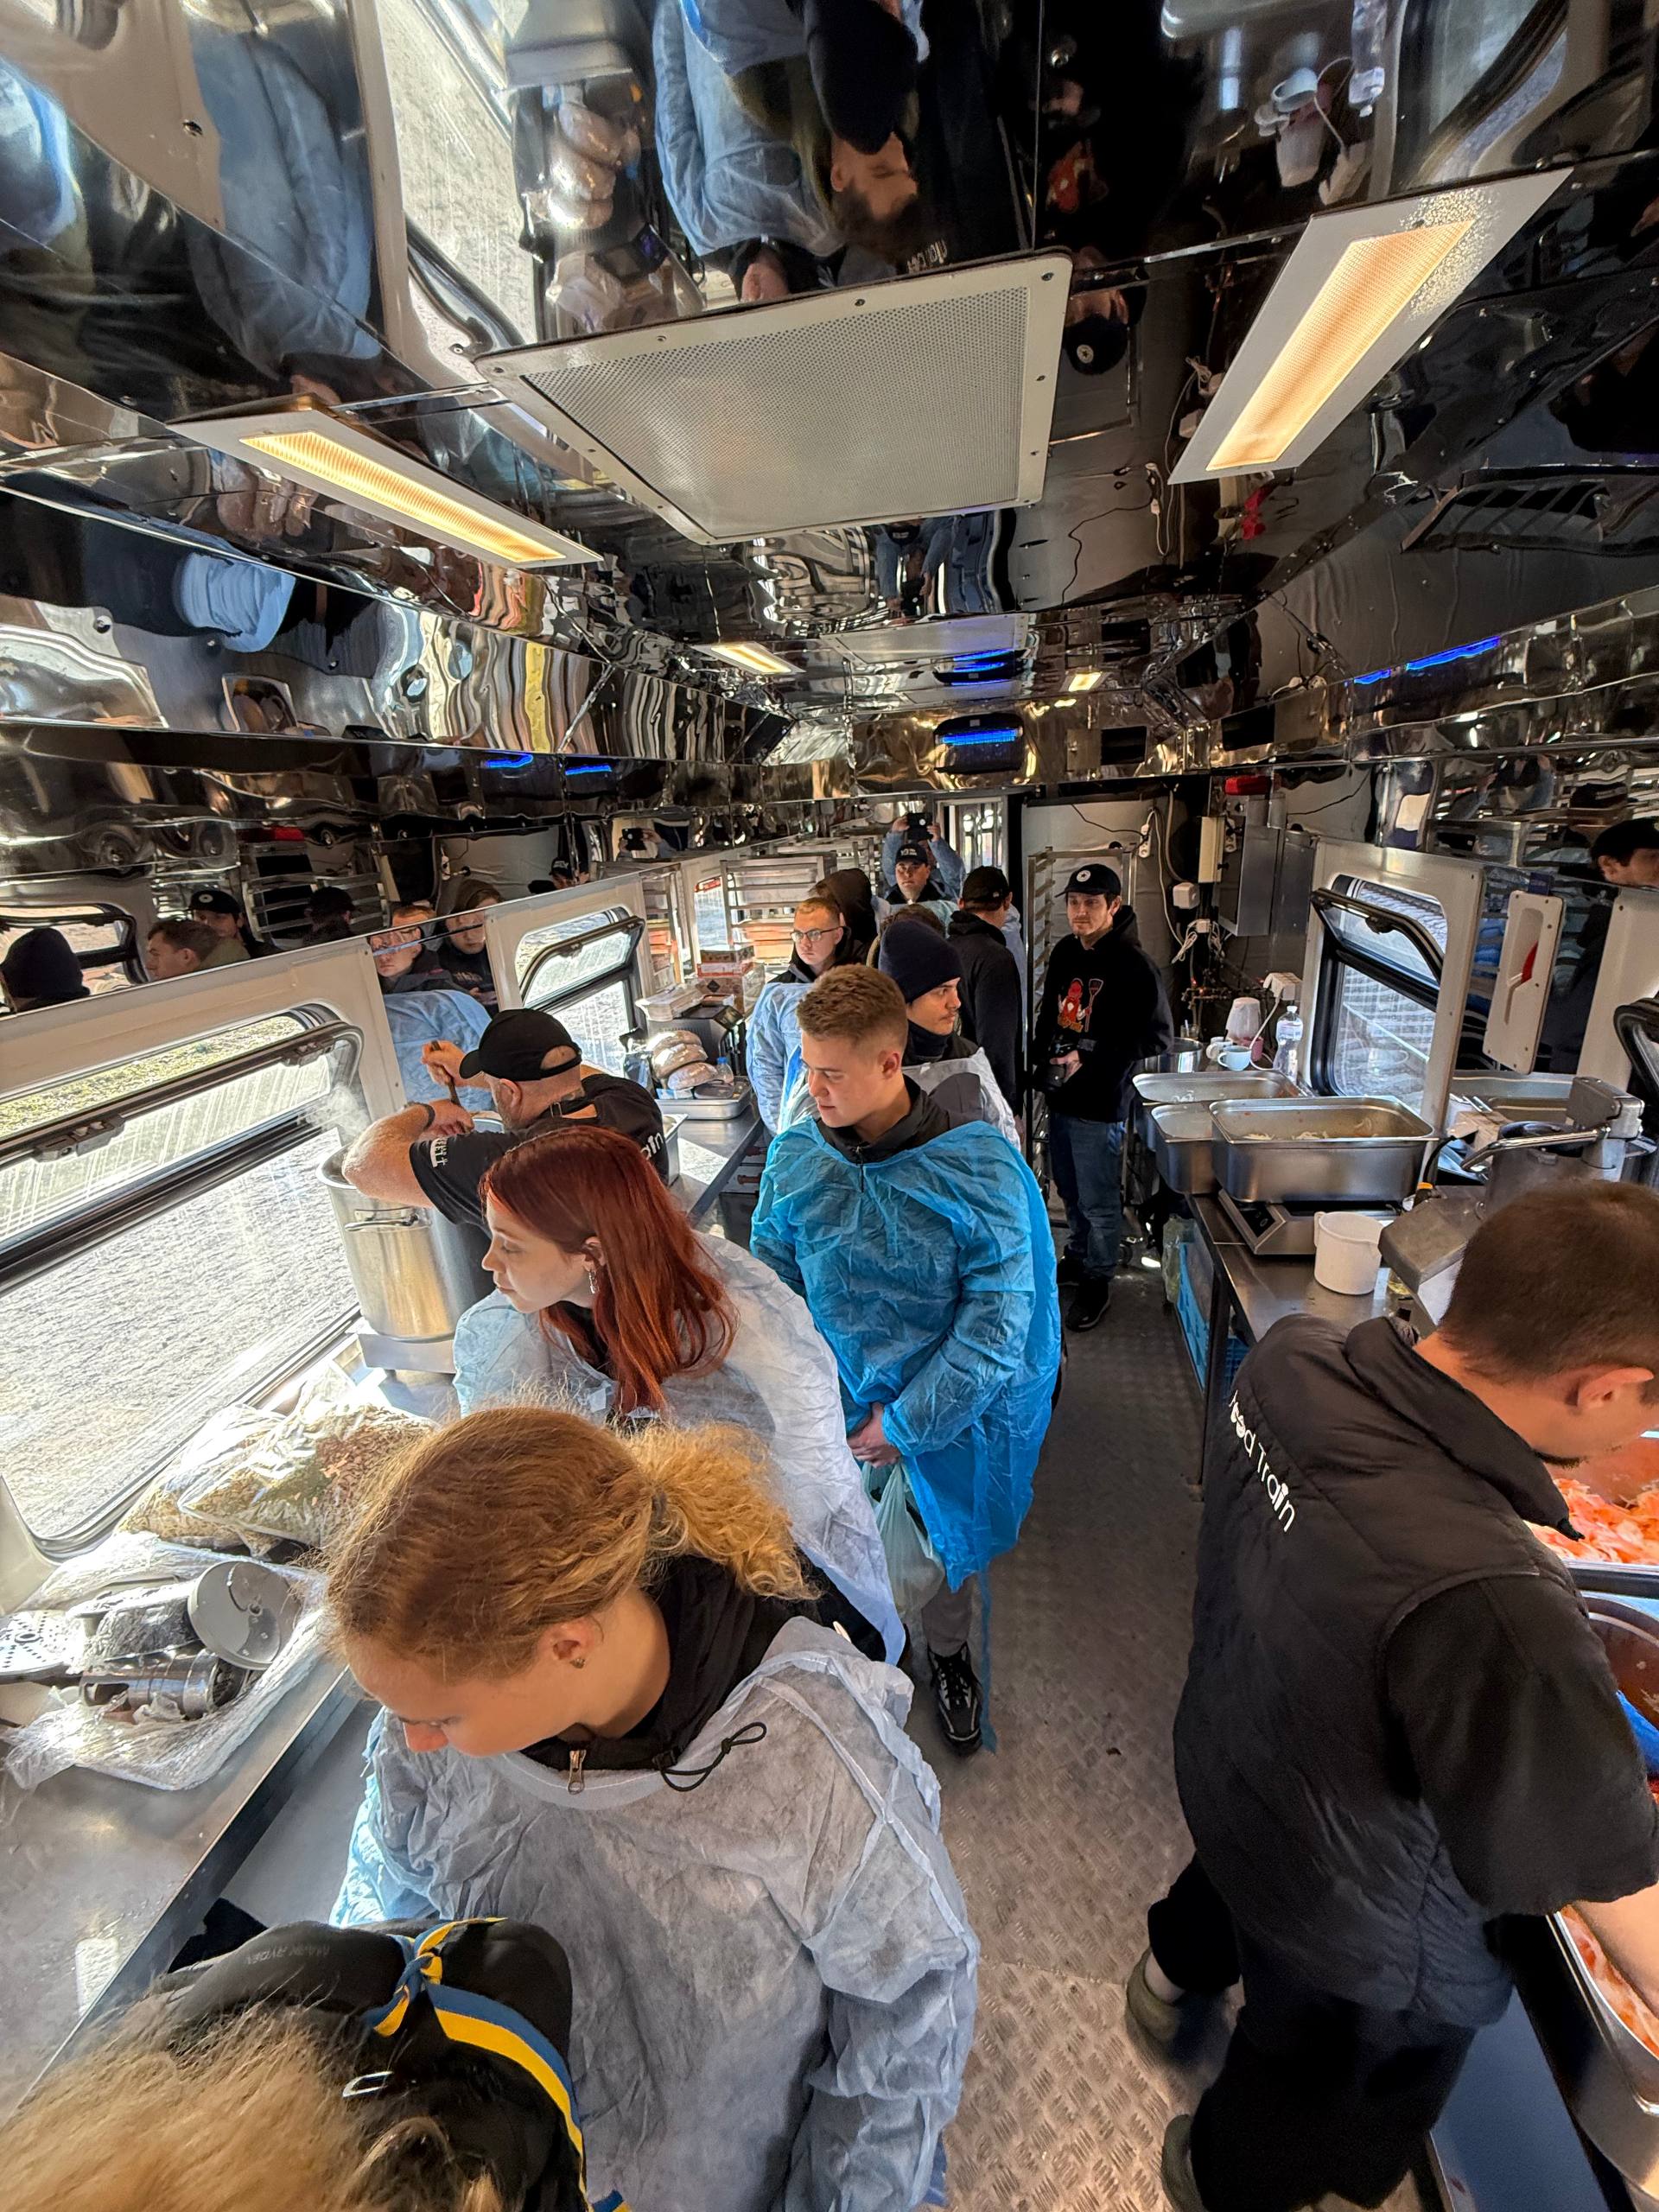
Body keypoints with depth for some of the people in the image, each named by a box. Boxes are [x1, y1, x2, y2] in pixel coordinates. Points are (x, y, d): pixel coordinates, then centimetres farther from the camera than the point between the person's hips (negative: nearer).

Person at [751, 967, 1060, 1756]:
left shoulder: (980, 1167, -21)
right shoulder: (793, 1157, -12)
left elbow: (997, 1321, -18)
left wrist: (908, 1423, -17)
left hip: (947, 1416, -1)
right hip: (829, 1410, 2)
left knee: (946, 1553, 23)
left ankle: (947, 1653, 56)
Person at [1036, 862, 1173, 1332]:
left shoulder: (1132, 965, -16)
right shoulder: (1065, 952, 6)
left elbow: (1158, 1037, -17)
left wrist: (1090, 1060, -21)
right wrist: (1044, 1056, 5)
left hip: (1100, 1102, -7)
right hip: (1061, 1095, 7)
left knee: (1099, 1199, 6)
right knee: (1069, 1188, 22)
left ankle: (1098, 1279, 25)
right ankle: (1077, 1257, 41)